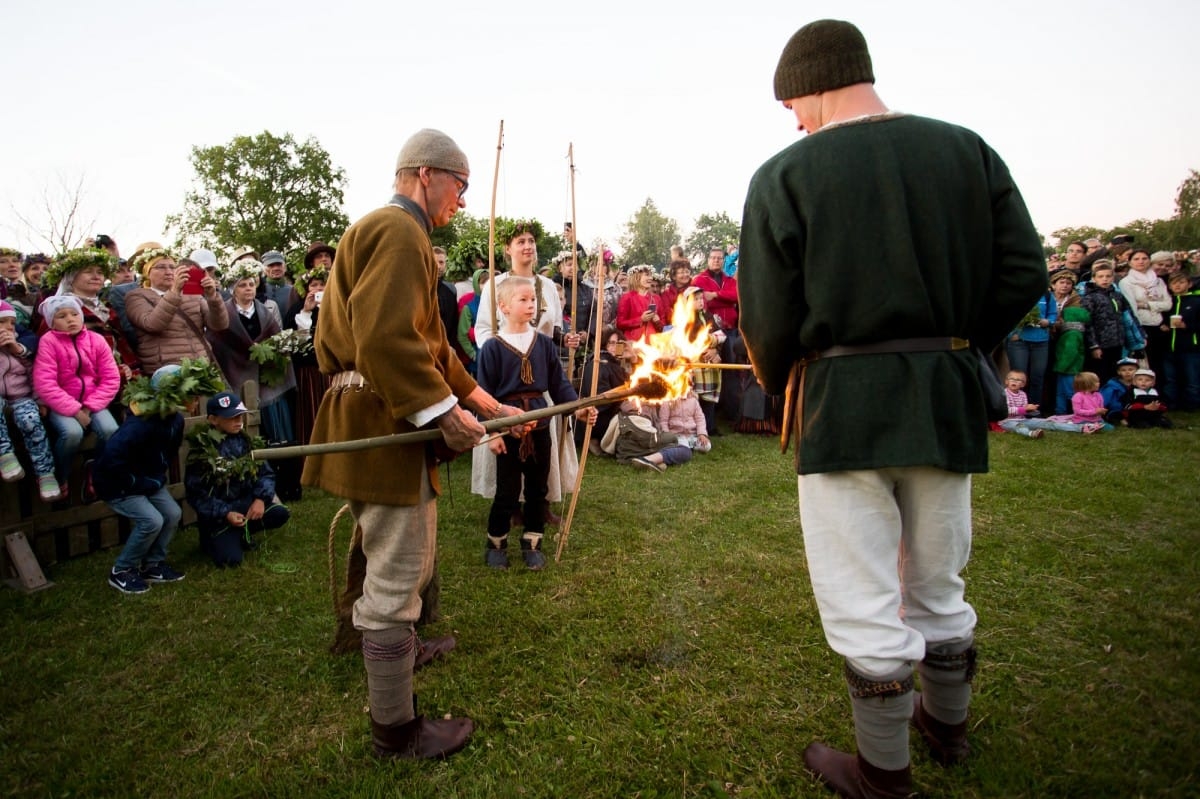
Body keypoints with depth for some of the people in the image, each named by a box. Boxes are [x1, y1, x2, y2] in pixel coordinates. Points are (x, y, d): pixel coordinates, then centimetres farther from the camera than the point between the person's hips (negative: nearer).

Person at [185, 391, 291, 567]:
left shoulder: (245, 440, 1)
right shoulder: (201, 450, -12)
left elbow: (265, 472, 2)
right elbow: (196, 494, -12)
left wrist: (261, 498, -17)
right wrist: (225, 514, -23)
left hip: (245, 502, 4)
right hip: (218, 512, -4)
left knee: (281, 513, -22)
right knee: (231, 558, -20)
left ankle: (242, 532, 5)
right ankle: (211, 538, 14)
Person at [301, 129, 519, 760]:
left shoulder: (398, 232, 22)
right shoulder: (399, 232, -14)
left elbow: (428, 342, 21)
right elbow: (387, 338, -28)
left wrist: (485, 402, 19)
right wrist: (445, 412, -23)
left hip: (386, 421, 11)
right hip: (384, 425, -11)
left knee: (409, 563, 25)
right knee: (395, 577, -1)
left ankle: (395, 648, 47)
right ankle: (395, 730, 15)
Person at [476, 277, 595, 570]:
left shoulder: (544, 343, 4)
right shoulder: (492, 347, -7)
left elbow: (559, 382, 5)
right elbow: (485, 393, -7)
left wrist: (577, 407, -10)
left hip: (539, 426, 4)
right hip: (508, 427, -3)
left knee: (537, 488, 12)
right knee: (507, 490, 6)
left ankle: (532, 543, 27)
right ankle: (496, 544, 25)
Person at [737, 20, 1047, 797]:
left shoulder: (786, 174, -5)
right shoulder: (968, 150, 7)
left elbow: (767, 317, -7)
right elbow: (1024, 272, 3)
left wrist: (779, 381, 13)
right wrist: (955, 347, 15)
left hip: (846, 403, -5)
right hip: (950, 397, 6)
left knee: (864, 599, 8)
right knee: (937, 581, 23)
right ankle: (948, 724, 43)